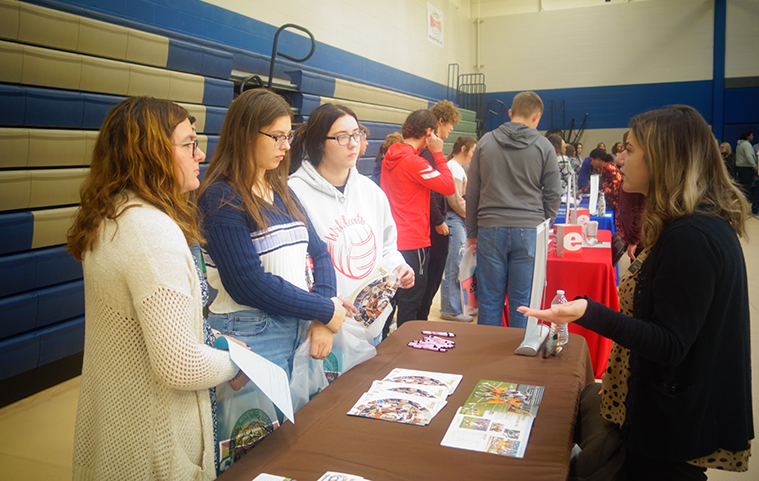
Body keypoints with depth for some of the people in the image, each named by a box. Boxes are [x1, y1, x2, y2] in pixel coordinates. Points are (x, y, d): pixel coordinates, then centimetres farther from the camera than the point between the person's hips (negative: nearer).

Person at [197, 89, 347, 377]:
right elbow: (248, 283, -20)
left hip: (298, 331, 7)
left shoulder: (283, 193, 11)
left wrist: (323, 321, -8)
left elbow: (319, 253, 7)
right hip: (249, 337, -7)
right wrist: (326, 311, -13)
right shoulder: (221, 198, -12)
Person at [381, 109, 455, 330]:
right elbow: (449, 187, -18)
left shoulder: (390, 156, 7)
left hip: (392, 241, 9)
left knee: (391, 298, 19)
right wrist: (438, 154, -11)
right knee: (410, 304, 2)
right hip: (413, 243, -9)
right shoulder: (414, 162, -20)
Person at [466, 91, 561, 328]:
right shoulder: (544, 146, 1)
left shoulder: (485, 142, 6)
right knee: (522, 302, 7)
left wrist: (472, 232, 12)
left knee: (490, 300, 8)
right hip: (528, 231, -1)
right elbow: (553, 195, 1)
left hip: (490, 230, 1)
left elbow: (472, 192, 7)